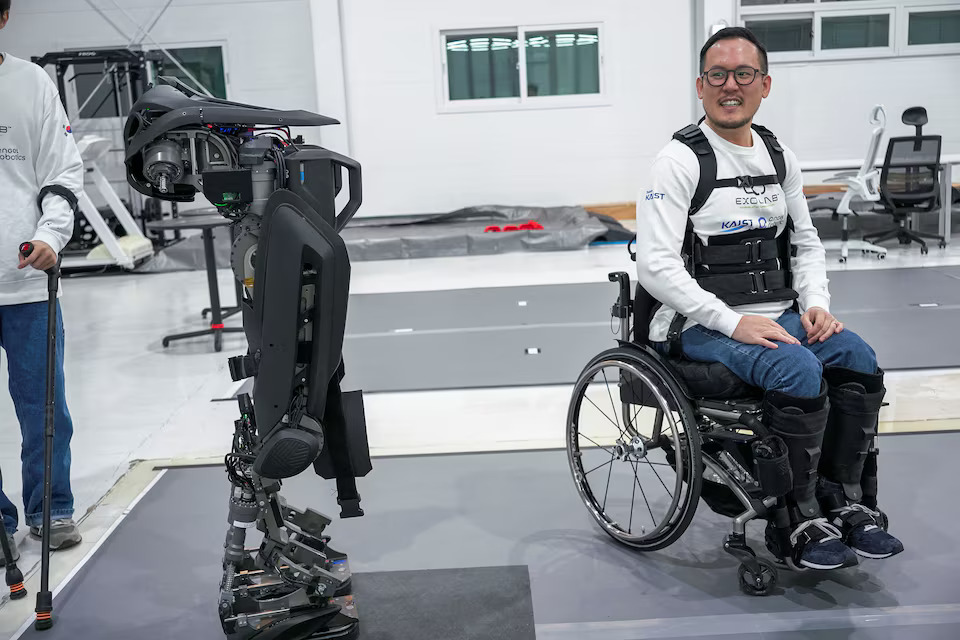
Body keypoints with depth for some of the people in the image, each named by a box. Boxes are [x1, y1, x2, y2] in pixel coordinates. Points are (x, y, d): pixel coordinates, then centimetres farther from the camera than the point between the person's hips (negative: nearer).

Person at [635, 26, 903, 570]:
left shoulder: (781, 157, 13)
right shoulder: (681, 161, -8)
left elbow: (806, 241, 22)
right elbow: (656, 265, -17)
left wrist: (817, 303, 2)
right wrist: (733, 322, -23)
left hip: (777, 316, 6)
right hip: (701, 326, -6)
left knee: (857, 358, -18)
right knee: (799, 372, -29)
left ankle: (848, 504, -3)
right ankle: (799, 524, -12)